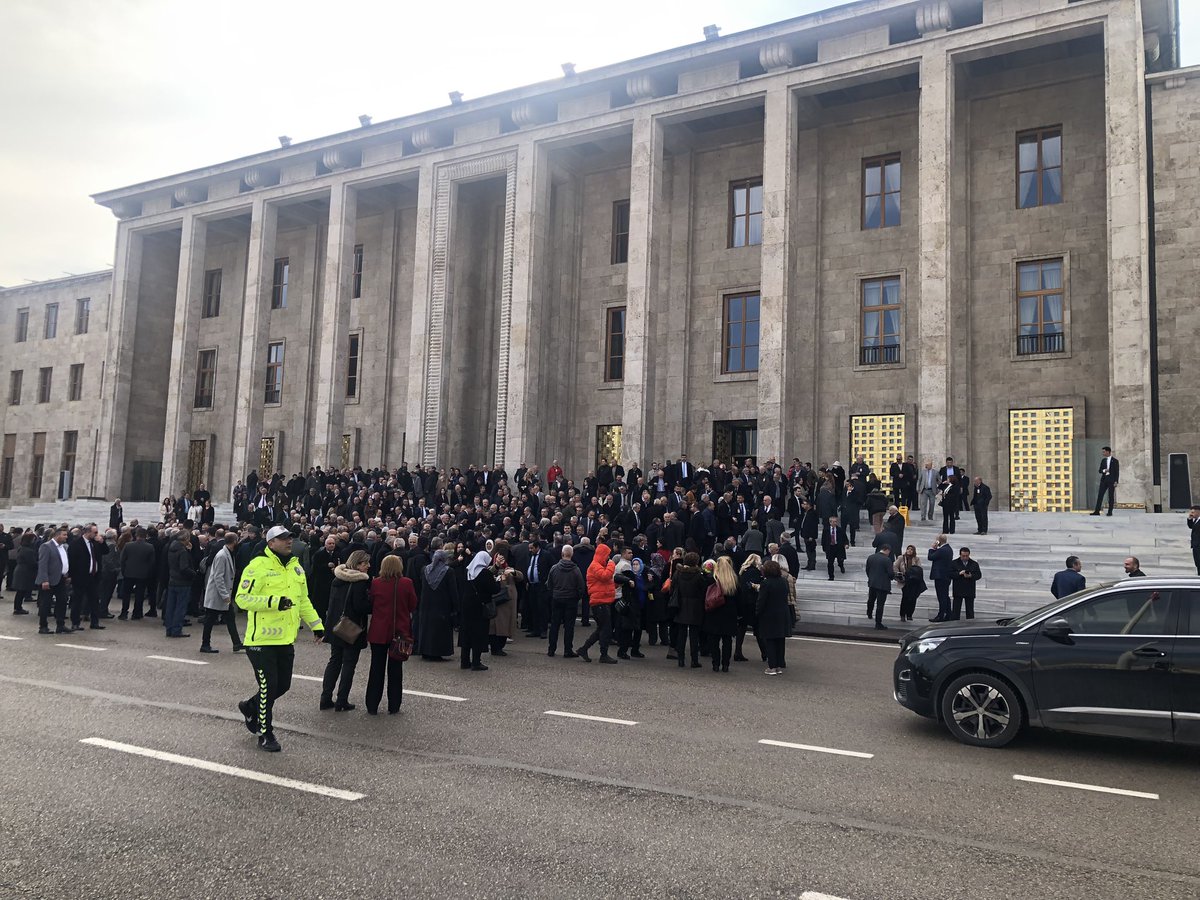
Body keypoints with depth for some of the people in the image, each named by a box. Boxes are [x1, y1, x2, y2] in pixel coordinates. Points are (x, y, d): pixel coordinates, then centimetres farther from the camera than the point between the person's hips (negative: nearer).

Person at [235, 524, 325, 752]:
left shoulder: (296, 568, 11)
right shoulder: (258, 566, -13)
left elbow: (303, 600, 21)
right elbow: (242, 598, -18)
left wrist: (316, 625, 17)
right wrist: (274, 602, -27)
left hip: (286, 639, 7)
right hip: (262, 640, -7)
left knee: (283, 685, 13)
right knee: (269, 686, -2)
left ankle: (250, 707, 40)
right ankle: (265, 734, 16)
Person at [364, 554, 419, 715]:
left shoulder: (375, 583, -8)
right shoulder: (407, 583, -11)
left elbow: (370, 605, 2)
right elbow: (413, 606, -1)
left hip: (378, 632, 1)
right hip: (400, 632, -1)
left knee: (376, 669, 11)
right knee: (395, 669, 10)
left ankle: (372, 707, 15)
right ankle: (393, 706, 13)